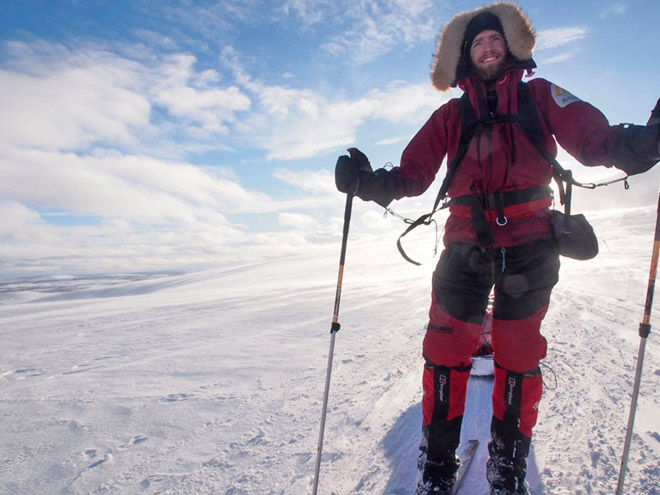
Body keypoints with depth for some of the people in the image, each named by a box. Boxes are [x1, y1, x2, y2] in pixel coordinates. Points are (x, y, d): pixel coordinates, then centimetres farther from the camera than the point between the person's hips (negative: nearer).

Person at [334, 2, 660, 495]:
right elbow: (413, 173, 3)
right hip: (467, 243, 1)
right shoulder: (451, 115, 13)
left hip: (529, 243, 0)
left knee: (519, 356, 4)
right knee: (445, 349, -4)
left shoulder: (539, 95, 11)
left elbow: (591, 136, -4)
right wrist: (372, 182, -16)